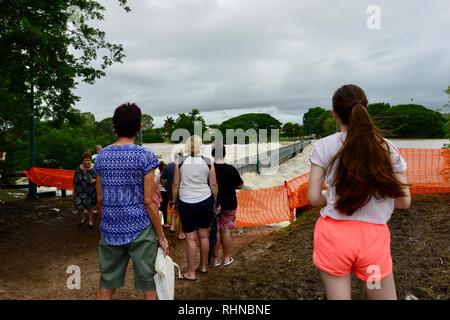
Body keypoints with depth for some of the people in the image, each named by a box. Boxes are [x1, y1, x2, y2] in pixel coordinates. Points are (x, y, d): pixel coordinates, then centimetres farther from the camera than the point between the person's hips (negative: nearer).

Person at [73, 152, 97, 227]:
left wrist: (94, 180, -23)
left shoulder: (94, 168, -8)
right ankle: (82, 219, 27)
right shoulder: (78, 168, 1)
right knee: (79, 206, 0)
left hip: (90, 192, -2)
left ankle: (91, 221, 25)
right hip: (80, 192, 2)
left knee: (90, 207, 9)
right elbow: (75, 181, 9)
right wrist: (74, 191, 11)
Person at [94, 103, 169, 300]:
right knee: (149, 286, 8)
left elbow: (100, 200, 7)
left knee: (105, 286, 16)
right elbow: (149, 201, -13)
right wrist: (161, 236, -5)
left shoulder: (102, 156, 3)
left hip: (110, 231, 5)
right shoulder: (145, 156, -10)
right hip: (140, 230, -4)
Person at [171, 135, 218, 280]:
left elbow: (176, 184, -1)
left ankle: (191, 273, 11)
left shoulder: (180, 162, -3)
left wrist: (174, 202, 10)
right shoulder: (208, 162, -2)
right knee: (204, 235, 14)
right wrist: (215, 202, 13)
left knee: (191, 238, 3)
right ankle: (203, 266, 27)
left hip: (186, 203, -1)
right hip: (205, 201, 2)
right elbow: (213, 185, 1)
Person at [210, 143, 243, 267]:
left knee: (215, 231, 11)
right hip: (229, 204, -1)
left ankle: (215, 259, 18)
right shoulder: (231, 169, -14)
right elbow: (240, 185, -3)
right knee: (226, 230, 11)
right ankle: (226, 258, 22)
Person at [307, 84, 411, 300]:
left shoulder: (323, 147, -7)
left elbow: (314, 198, -7)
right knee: (385, 297, 22)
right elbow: (404, 201, 2)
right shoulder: (388, 148, -2)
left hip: (333, 234, 0)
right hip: (374, 236, 1)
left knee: (338, 296, 16)